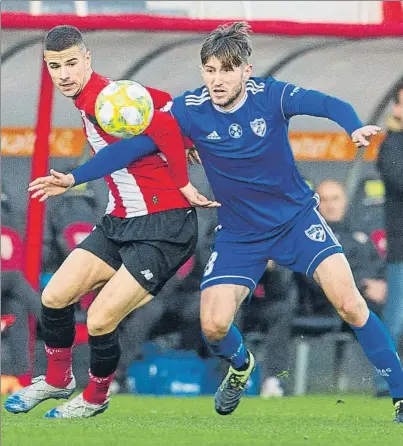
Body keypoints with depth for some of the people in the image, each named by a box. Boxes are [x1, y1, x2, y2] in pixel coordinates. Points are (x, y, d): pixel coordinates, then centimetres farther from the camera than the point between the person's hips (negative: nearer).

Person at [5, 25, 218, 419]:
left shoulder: (102, 101, -21)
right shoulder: (90, 98, 8)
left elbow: (164, 125, -33)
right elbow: (167, 102, 16)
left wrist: (183, 184, -23)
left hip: (163, 227, -9)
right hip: (119, 222, 9)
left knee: (99, 321, -10)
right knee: (55, 297, 4)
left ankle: (95, 398, 18)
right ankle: (57, 380, 28)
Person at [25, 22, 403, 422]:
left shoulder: (270, 96, -17)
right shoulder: (189, 111, -13)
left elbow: (326, 104, -29)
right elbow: (132, 145, -12)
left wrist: (355, 128, -51)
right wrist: (74, 178, -19)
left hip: (297, 217, -2)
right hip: (238, 235, 2)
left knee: (348, 303, -16)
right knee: (213, 325, -12)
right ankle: (240, 366, 27)